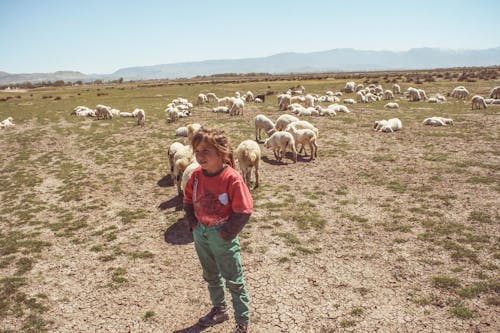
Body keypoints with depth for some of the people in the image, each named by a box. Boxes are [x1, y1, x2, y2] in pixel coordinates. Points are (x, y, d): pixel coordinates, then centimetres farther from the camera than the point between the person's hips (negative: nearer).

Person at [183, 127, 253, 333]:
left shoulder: (232, 179, -24)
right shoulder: (196, 175, -6)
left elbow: (244, 210, -19)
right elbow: (188, 200, 9)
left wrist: (227, 233, -16)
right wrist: (192, 222, 0)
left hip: (222, 235, -6)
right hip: (201, 234, 6)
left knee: (233, 281, 7)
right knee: (211, 276, 24)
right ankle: (219, 310, 46)